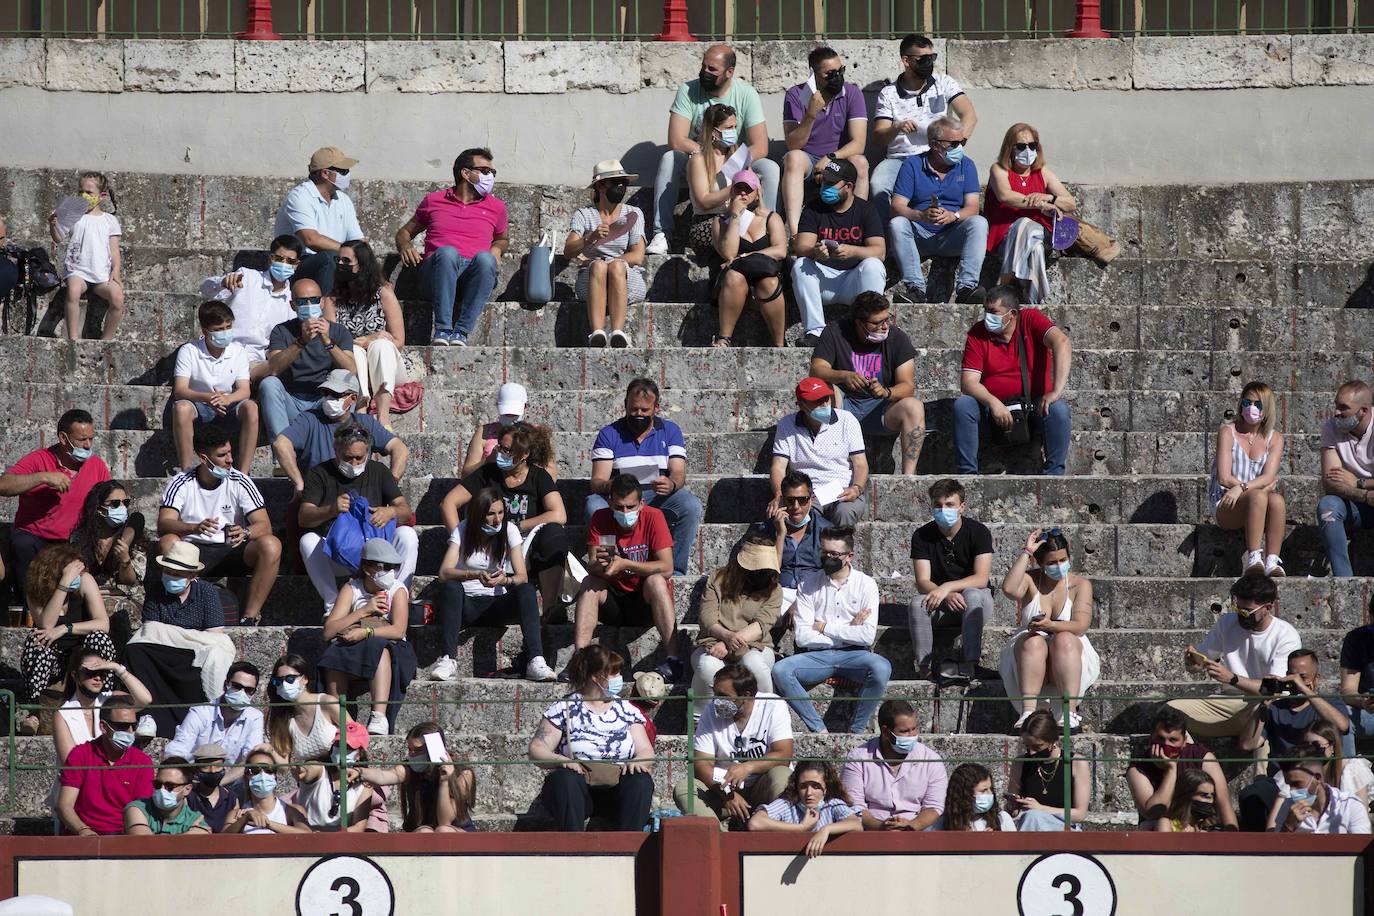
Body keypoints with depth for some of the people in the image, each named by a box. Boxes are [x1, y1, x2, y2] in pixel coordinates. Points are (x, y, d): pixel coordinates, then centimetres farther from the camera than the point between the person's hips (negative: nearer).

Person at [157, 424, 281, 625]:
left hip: (233, 551, 1)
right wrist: (195, 528, -40)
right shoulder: (181, 484, -6)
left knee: (271, 545, -28)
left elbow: (264, 525, -10)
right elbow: (164, 525, -18)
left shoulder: (240, 482, -4)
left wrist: (245, 533, -35)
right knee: (168, 542, -33)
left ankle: (250, 616, -26)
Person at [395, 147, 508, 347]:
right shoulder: (434, 201, 18)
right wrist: (405, 246, 3)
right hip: (437, 270, -1)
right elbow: (405, 232, 27)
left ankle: (461, 332, -38)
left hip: (474, 276, 1)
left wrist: (496, 249, 13)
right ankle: (442, 330, -42)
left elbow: (502, 238, 38)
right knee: (447, 252, -37)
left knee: (485, 258, -35)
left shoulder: (496, 207, 22)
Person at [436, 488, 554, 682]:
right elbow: (444, 573, -18)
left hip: (496, 604, 1)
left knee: (527, 590, -28)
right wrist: (476, 575, -35)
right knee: (451, 587, -33)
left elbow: (522, 577, -9)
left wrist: (504, 580, -32)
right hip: (467, 604, -1)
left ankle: (535, 661, -41)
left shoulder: (509, 530, -1)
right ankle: (448, 659, -40)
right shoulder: (463, 530, -4)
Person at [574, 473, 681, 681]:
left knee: (655, 581, -31)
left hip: (647, 602, -2)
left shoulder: (653, 517, -11)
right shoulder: (600, 519, -4)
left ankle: (673, 660, -38)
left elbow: (666, 569, -20)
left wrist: (624, 564, -30)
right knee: (590, 583, -24)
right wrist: (599, 565, -36)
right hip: (614, 602, 2)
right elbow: (591, 567, -11)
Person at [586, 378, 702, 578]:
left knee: (691, 505, -29)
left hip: (659, 498, 1)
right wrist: (610, 486, -31)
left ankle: (675, 571, -26)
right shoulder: (609, 434, 4)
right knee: (594, 504, -33)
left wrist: (671, 485, -31)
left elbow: (679, 474, -5)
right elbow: (597, 481, -6)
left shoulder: (670, 431, 7)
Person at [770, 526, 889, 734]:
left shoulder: (865, 584, 1)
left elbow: (868, 636, -10)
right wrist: (847, 632, -7)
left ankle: (857, 730, -20)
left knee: (881, 668, -34)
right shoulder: (807, 585, 5)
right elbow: (802, 636, -4)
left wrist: (825, 627, -6)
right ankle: (818, 729, -23)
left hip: (853, 655, -1)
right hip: (818, 656, 1)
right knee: (780, 671, -28)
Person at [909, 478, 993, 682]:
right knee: (917, 604, -30)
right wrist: (947, 596, -32)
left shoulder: (978, 532, -9)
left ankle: (969, 664, -41)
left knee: (972, 595, -37)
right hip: (941, 605, 2)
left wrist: (947, 587, -33)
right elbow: (922, 583, -11)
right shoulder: (922, 535, -3)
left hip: (977, 599, -2)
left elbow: (981, 579, -18)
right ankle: (924, 667, -30)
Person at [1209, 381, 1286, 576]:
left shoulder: (1275, 438, 9)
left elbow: (1268, 477, -6)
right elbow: (1224, 478, -7)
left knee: (1276, 499, -33)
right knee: (1258, 496, -35)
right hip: (1226, 508, -2)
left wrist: (1241, 488, -23)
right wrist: (1262, 486, -8)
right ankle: (1253, 559, -43)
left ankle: (1272, 561, -39)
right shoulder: (1228, 432, 1)